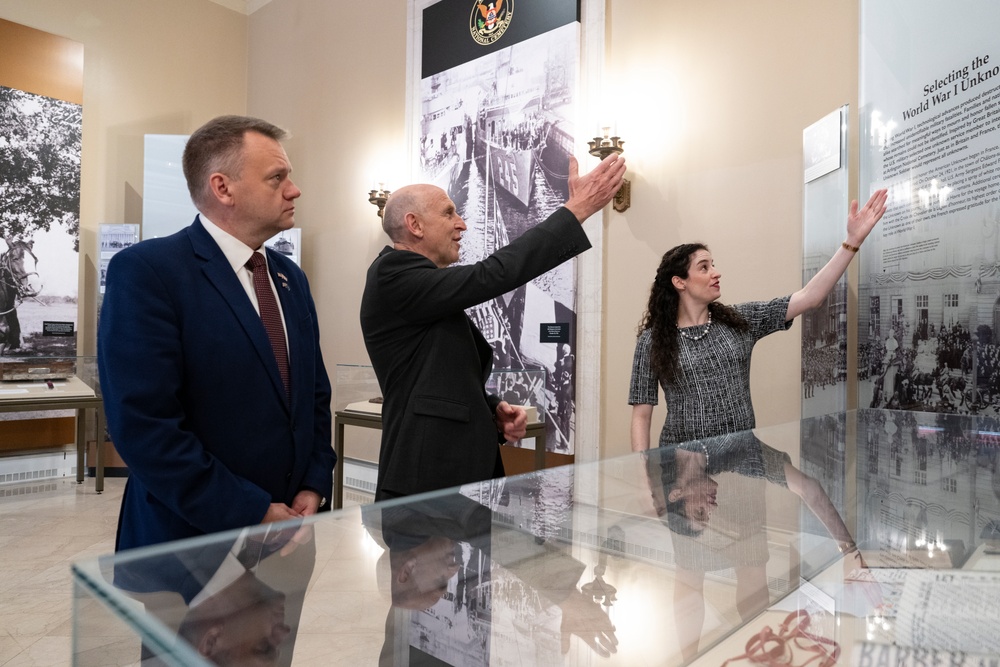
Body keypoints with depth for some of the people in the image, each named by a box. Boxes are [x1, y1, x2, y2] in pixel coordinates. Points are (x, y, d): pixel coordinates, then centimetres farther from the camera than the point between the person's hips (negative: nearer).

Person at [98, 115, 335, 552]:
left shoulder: (291, 278, 7)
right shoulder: (145, 271, -14)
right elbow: (142, 424, -20)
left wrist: (315, 486, -2)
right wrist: (255, 513, -18)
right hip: (190, 537, -5)